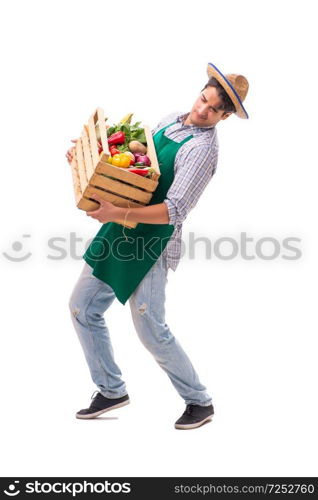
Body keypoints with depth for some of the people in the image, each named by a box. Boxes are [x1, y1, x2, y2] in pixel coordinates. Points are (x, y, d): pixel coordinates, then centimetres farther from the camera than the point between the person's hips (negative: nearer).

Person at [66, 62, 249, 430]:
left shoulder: (203, 147, -18)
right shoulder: (170, 121, 8)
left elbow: (175, 210, -25)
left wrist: (118, 214, -35)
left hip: (153, 240, -8)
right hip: (120, 232, 9)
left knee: (150, 328, -3)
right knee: (82, 307, 11)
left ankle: (199, 401, 18)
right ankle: (111, 390, 26)